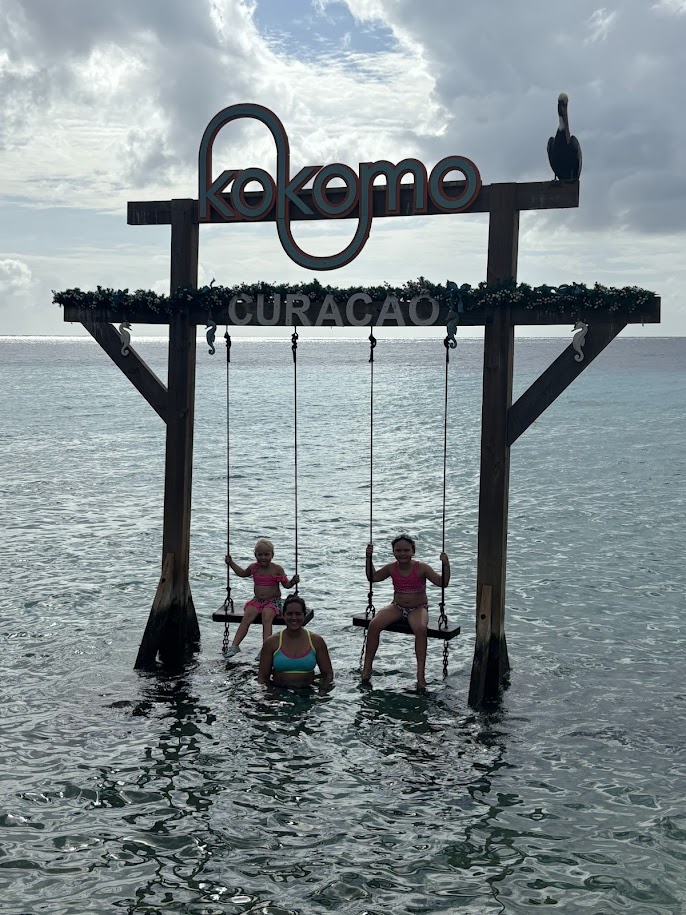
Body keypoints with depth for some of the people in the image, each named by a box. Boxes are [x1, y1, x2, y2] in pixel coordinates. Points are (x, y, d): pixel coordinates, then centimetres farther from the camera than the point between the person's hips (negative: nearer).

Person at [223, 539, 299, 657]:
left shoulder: (277, 569, -4)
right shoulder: (253, 567, 7)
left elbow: (286, 584, 3)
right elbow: (242, 573, 29)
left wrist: (293, 581, -18)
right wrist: (231, 563, 23)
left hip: (273, 600, -3)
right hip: (257, 600, 4)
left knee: (267, 617, -31)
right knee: (247, 616, -22)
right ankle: (234, 645, -25)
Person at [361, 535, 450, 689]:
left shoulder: (421, 568, -12)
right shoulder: (391, 568, 0)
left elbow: (442, 582, -15)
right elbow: (373, 577, 15)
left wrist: (445, 564, -29)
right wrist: (369, 558, 4)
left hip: (418, 608, -4)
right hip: (397, 607, 4)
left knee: (421, 629, -37)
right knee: (373, 625, -21)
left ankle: (421, 672, -30)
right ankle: (367, 667, -9)